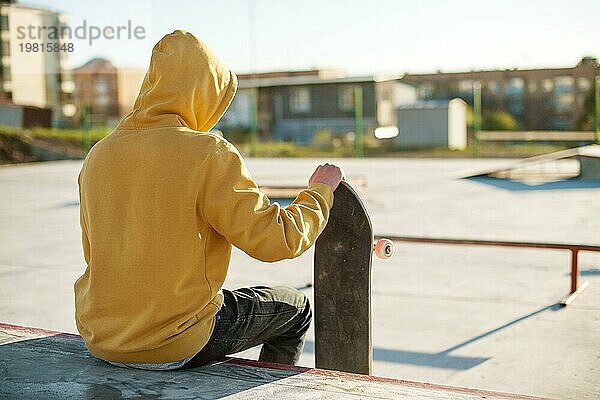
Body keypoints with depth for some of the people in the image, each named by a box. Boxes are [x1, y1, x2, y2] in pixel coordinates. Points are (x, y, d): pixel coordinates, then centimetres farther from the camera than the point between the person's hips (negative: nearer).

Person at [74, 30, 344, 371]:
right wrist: (320, 192, 3)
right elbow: (278, 240, -16)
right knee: (296, 307, 17)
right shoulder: (208, 154, -16)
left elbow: (93, 250, 12)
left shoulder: (99, 154, 2)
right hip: (175, 346, -6)